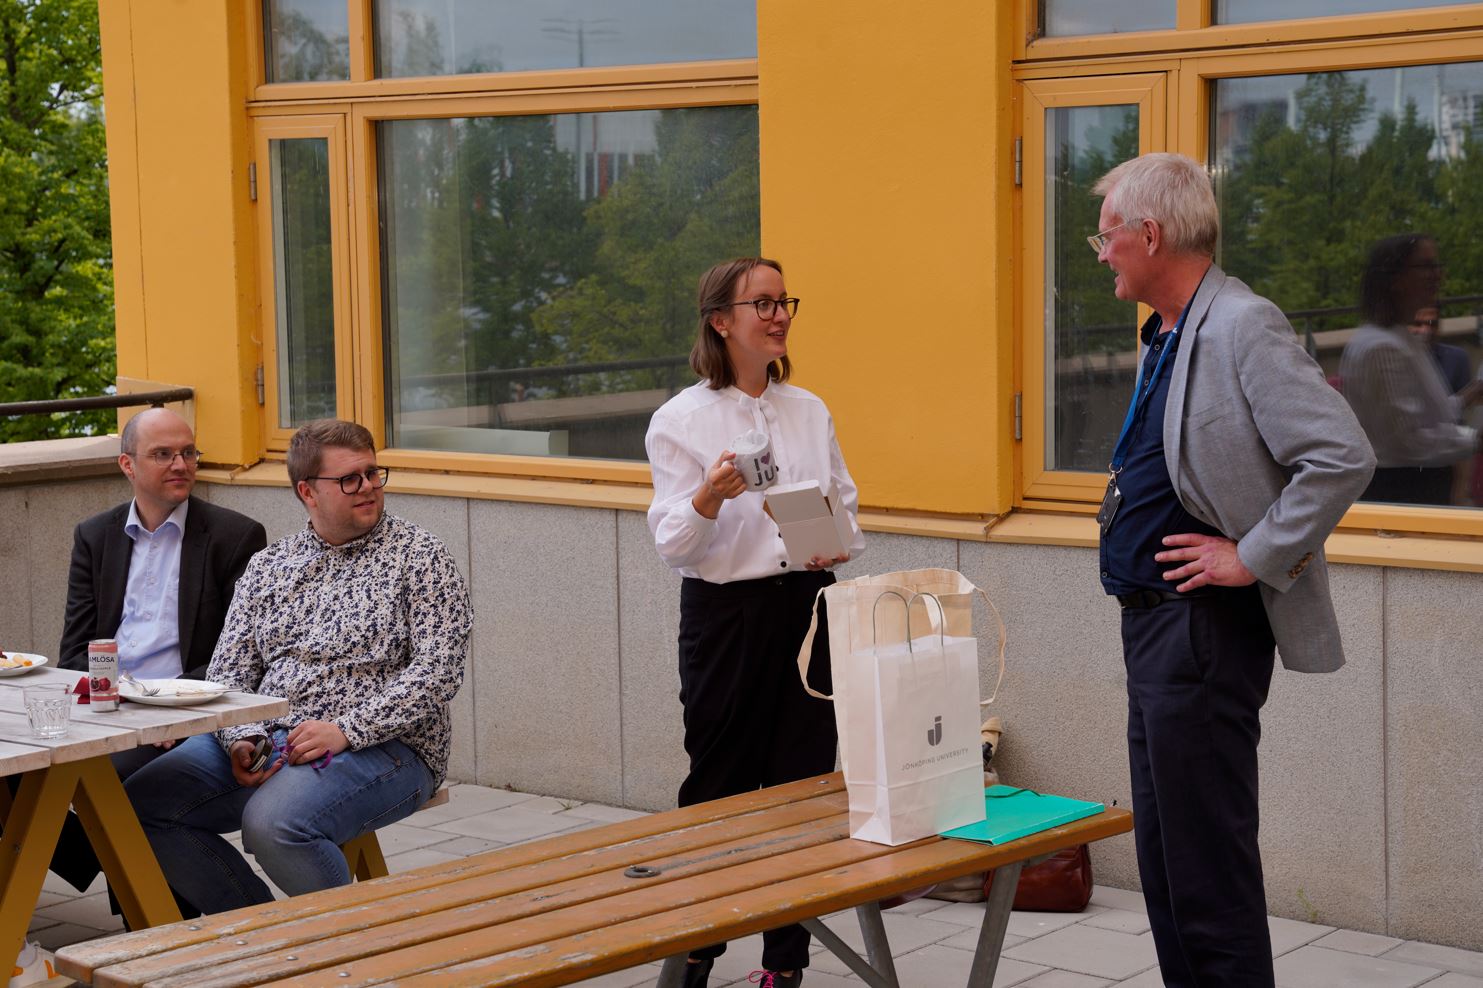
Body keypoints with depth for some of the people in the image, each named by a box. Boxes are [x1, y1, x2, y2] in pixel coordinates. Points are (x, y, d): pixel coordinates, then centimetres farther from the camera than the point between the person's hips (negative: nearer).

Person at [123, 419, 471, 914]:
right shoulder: (267, 565, 15)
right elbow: (229, 670, 12)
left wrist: (347, 730, -19)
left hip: (380, 744, -6)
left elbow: (438, 669, -9)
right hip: (266, 740, 6)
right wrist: (242, 739, -10)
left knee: (272, 823, -34)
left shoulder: (420, 556, 1)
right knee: (141, 804, -12)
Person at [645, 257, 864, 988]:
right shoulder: (681, 420, -3)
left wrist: (839, 544, -6)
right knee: (718, 787, 1)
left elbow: (846, 508, 16)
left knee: (803, 783, 4)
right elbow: (673, 543, -7)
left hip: (806, 605, 4)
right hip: (725, 609, -4)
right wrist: (710, 497, -26)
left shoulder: (809, 410, 11)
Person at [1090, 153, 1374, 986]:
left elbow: (1343, 458, -24)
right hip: (1155, 625, 10)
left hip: (1204, 630, -10)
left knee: (1207, 860, -4)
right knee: (1164, 854, 16)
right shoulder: (1168, 338, 14)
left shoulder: (1244, 328, -16)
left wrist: (1252, 559, -19)